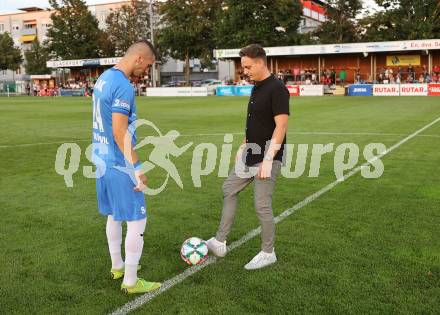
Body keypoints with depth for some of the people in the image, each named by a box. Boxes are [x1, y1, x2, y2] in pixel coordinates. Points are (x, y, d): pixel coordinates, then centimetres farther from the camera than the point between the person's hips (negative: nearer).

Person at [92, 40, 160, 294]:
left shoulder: (104, 78, 10)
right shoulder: (123, 87, -20)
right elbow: (120, 133, -24)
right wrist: (137, 167, -20)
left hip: (102, 160, 10)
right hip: (119, 165, -10)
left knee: (114, 215, 21)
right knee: (137, 221, 0)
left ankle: (117, 266, 35)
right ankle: (131, 282, 8)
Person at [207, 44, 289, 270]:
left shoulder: (276, 89, -17)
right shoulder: (256, 88, 11)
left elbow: (281, 126, -22)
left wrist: (268, 159, -25)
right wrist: (243, 146, 19)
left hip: (267, 158, -10)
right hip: (250, 155, 10)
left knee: (262, 205, -2)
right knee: (229, 190, 13)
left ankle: (268, 253, 16)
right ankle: (220, 243, 23)